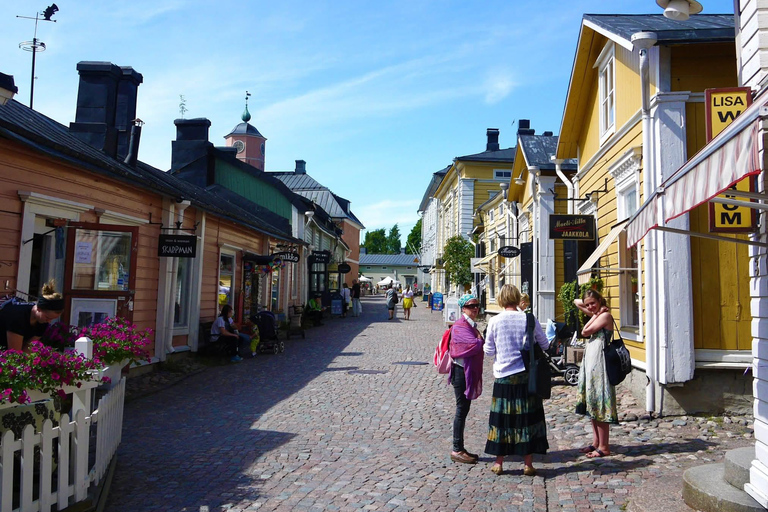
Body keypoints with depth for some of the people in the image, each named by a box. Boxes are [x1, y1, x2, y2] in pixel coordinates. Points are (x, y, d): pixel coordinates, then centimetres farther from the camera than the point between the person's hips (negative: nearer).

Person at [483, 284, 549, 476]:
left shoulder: (494, 321, -7)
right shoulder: (529, 319, -6)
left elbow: (489, 351, 0)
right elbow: (544, 345, 4)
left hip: (503, 376, 0)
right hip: (527, 376, 0)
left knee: (501, 417, 9)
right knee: (527, 417, 9)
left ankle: (499, 463, 16)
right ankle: (528, 464, 14)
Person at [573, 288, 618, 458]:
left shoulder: (605, 315, -11)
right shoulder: (595, 315, 15)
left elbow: (585, 332, -14)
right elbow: (576, 302, 27)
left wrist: (596, 314, -7)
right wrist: (594, 312, 13)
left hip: (599, 362, -10)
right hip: (590, 361, 10)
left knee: (599, 405, -6)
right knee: (592, 405, 13)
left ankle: (603, 447, -1)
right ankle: (596, 443, 20)